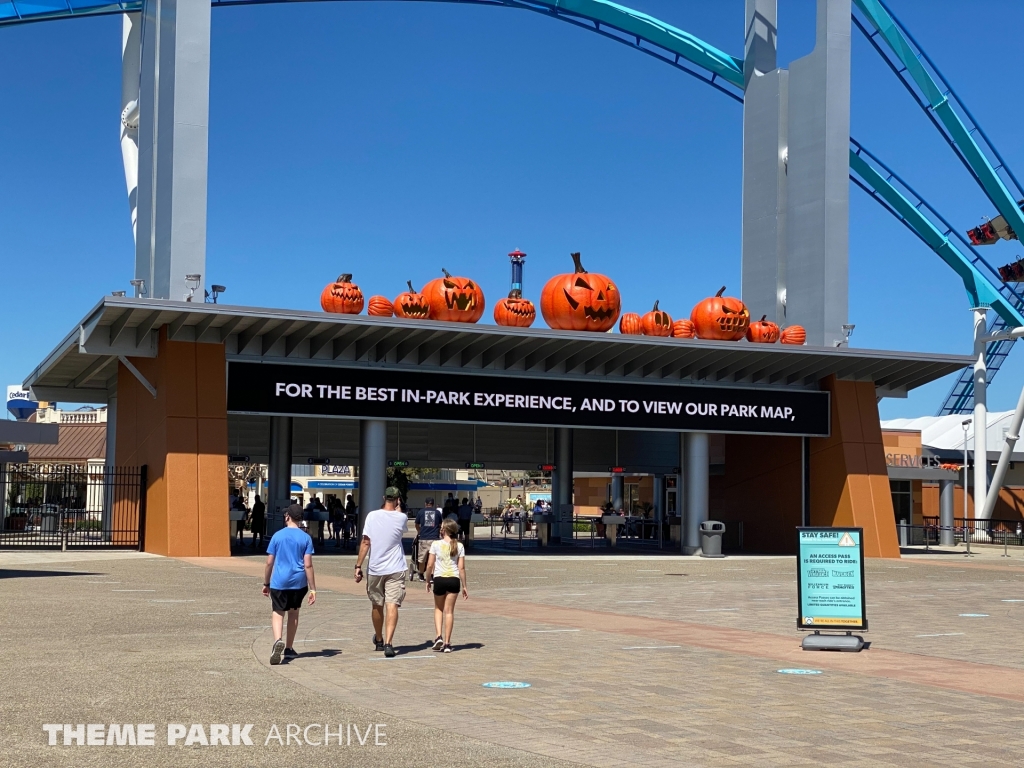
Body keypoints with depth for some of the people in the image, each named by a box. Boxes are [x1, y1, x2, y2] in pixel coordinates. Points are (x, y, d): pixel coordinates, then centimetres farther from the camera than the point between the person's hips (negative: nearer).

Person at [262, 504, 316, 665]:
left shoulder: (277, 536, 0)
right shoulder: (306, 538, -1)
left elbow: (269, 563, 1)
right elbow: (308, 565, -6)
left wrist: (266, 583, 13)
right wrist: (313, 589, -3)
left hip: (279, 582, -1)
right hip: (298, 582, 1)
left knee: (278, 613, 0)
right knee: (293, 613, 16)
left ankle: (278, 640, -28)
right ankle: (289, 649, 23)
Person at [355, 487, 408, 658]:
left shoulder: (372, 516, -6)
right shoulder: (401, 518, -5)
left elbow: (365, 542, -7)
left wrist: (358, 566, -3)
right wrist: (397, 509, 23)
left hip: (374, 569, 1)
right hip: (395, 570, -1)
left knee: (376, 605, 17)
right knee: (392, 605, -7)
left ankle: (379, 640, 34)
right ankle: (388, 643, -21)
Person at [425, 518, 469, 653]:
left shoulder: (436, 545, -4)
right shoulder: (459, 546, 0)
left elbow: (430, 565, -3)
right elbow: (461, 568, -2)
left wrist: (428, 580, 11)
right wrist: (464, 586, 4)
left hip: (439, 579, -1)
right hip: (454, 579, 1)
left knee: (438, 608, 18)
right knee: (449, 611, 7)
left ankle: (439, 637, 1)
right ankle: (447, 643, 5)